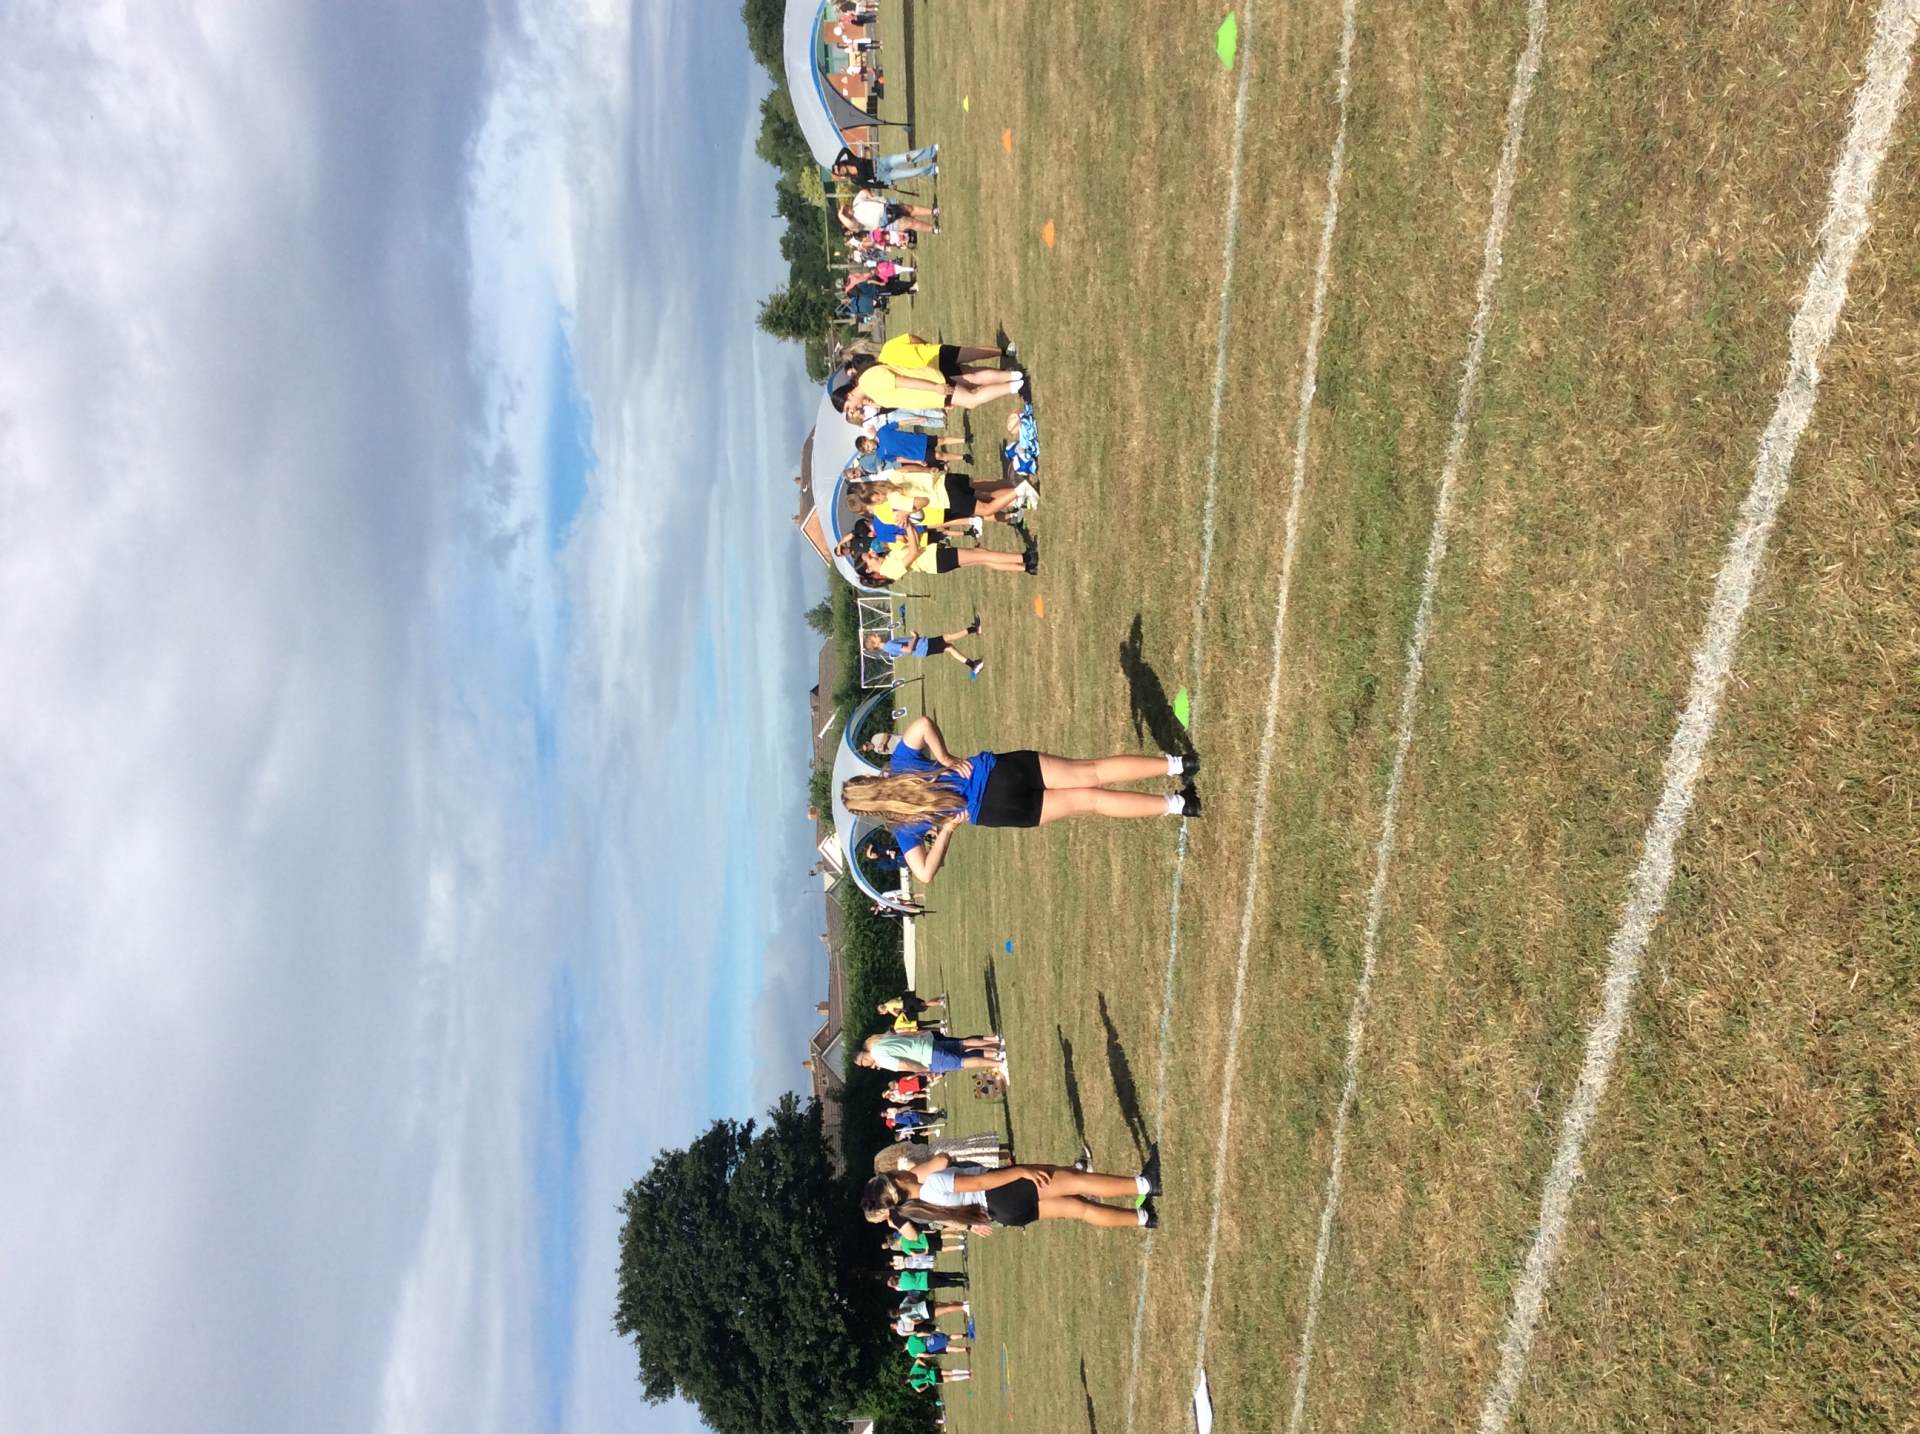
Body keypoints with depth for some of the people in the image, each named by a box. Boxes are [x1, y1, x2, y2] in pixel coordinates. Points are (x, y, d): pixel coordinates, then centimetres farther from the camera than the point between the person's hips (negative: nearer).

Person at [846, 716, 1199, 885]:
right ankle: (1176, 764, -8)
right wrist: (946, 760, 6)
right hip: (995, 768, 4)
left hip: (993, 811, -4)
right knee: (1093, 773, 1)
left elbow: (925, 874, -3)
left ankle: (1176, 805, -6)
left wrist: (946, 830, 2)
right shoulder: (899, 765, 10)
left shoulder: (904, 829, 4)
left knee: (1088, 799, -1)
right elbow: (923, 722, -4)